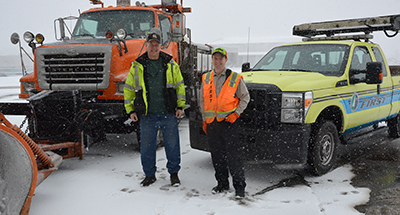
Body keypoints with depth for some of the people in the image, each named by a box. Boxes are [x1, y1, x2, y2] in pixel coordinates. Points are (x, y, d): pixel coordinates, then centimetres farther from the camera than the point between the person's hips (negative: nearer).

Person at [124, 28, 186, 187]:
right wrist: (130, 110, 4)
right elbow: (129, 89, 10)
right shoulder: (137, 66, 5)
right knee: (147, 147, 7)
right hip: (147, 115, 0)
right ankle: (150, 175, 24)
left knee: (172, 145, 6)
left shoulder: (170, 64, 6)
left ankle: (174, 173, 23)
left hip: (168, 114, 0)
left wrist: (180, 106, 4)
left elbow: (179, 85, 11)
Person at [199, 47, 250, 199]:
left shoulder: (235, 78, 0)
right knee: (217, 156, 10)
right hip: (212, 123, 4)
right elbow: (202, 101, 18)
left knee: (233, 156, -5)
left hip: (229, 122, -4)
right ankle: (222, 184, 24)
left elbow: (245, 97, 4)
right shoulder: (206, 79, 12)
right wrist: (204, 119, 12)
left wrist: (236, 113, -8)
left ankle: (239, 186, 4)